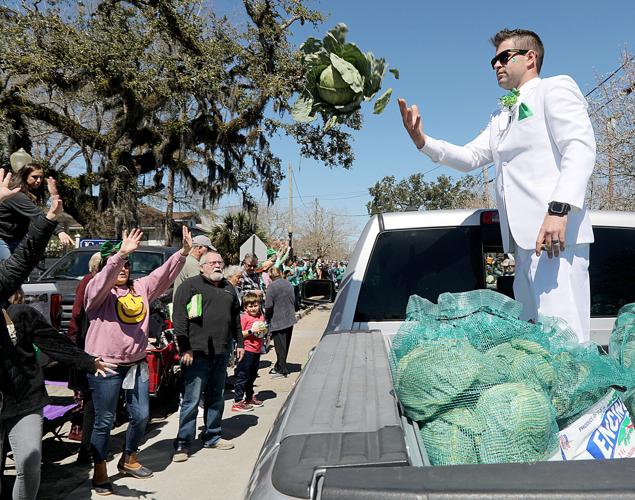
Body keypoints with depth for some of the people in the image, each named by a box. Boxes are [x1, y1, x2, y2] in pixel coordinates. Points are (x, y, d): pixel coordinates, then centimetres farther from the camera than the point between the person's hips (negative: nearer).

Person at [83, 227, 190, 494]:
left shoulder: (140, 287, 9)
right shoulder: (97, 290, -7)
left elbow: (164, 273, 3)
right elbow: (106, 277, -28)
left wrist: (184, 252, -10)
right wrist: (121, 253, -44)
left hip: (136, 364, 6)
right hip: (105, 366, -5)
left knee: (141, 416, 13)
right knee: (104, 421, 4)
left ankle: (129, 460, 35)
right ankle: (99, 472, 20)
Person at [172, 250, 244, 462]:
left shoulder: (228, 288, 17)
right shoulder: (190, 286, -3)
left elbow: (236, 318, 26)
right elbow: (179, 318, -10)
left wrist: (239, 343, 21)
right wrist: (185, 349, -15)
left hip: (221, 352, 6)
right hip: (197, 352, -6)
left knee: (216, 397, 15)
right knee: (191, 400, -4)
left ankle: (212, 437, 28)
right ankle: (183, 444, 6)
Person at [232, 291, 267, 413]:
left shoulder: (261, 316, 11)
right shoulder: (244, 317, -12)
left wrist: (264, 330, 5)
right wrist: (251, 331, -23)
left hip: (257, 350, 7)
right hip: (247, 350, -7)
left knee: (252, 375, 19)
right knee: (242, 376, -4)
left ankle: (250, 397, 33)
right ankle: (238, 402, 0)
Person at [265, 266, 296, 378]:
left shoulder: (272, 286, -15)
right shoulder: (289, 284, 7)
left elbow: (268, 306, -17)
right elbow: (294, 301, 15)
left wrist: (267, 318, -1)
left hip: (277, 320, -7)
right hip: (290, 319, 7)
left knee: (280, 346, 2)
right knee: (285, 345, 14)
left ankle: (282, 370, 6)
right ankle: (279, 367, 26)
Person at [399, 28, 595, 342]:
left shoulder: (555, 88, 4)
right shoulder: (501, 117, 29)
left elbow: (580, 147, -11)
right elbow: (469, 157, 21)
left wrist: (559, 209, -24)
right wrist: (422, 141, 5)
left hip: (556, 234, -8)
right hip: (524, 240, 8)